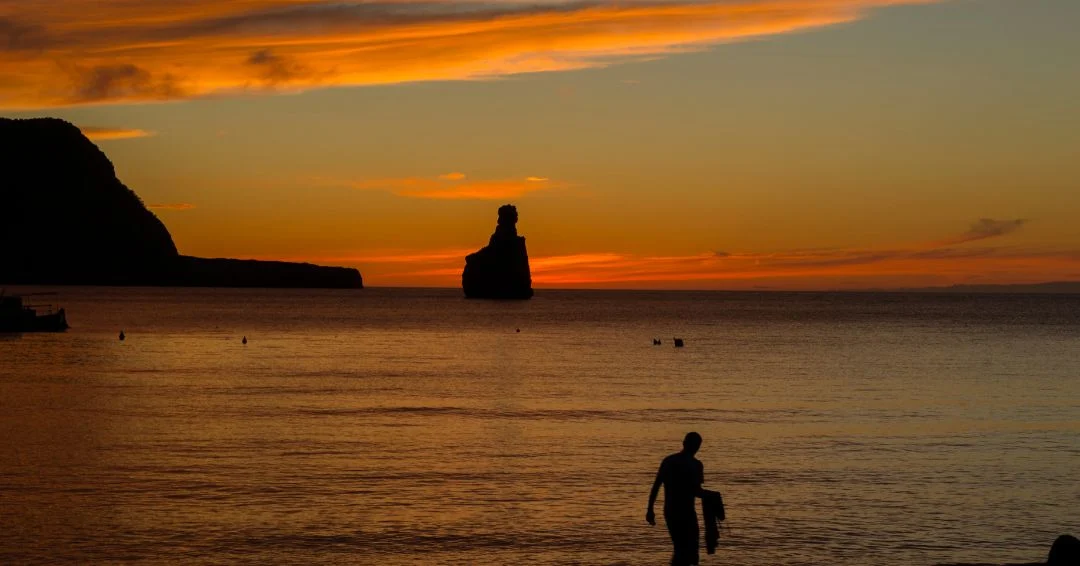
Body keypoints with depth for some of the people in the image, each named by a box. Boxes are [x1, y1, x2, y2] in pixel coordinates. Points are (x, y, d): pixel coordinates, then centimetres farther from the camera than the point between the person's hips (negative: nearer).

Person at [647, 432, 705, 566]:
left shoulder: (668, 461, 6)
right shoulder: (695, 464, -9)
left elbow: (655, 486, 5)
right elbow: (697, 492, -15)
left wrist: (650, 509, 9)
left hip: (669, 511, 6)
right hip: (686, 512, -6)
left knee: (680, 549, 19)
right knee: (689, 550, 1)